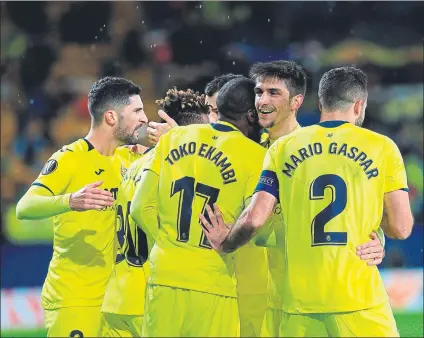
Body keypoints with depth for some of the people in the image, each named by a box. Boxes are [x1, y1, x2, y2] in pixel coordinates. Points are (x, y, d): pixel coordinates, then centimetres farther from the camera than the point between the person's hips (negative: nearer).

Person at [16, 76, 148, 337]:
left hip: (112, 294, 7)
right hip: (73, 299, -7)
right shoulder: (70, 159, -12)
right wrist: (70, 201, -42)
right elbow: (24, 208, -23)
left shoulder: (125, 158, 10)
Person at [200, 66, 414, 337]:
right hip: (357, 295, -3)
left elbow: (254, 218, -1)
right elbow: (400, 228, -1)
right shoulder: (381, 147, 2)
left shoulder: (284, 148, 7)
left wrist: (225, 245, 18)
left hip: (298, 295, 3)